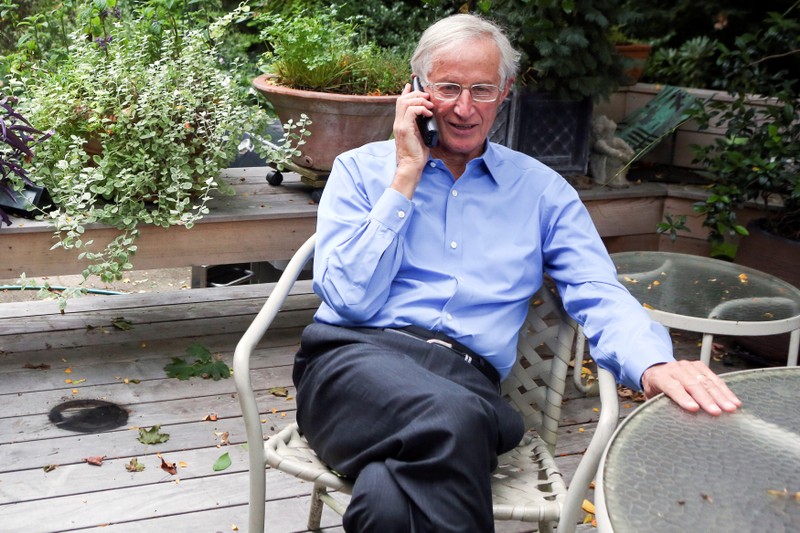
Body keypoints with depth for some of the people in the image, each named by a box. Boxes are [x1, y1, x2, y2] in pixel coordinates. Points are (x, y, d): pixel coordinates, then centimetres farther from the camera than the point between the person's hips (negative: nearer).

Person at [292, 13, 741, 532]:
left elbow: (601, 297, 5)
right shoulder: (360, 169, 12)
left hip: (467, 378, 0)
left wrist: (655, 365, -17)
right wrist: (406, 177, -1)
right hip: (356, 355, 0)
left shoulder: (541, 190, 15)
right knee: (454, 417, -36)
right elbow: (350, 299, -1)